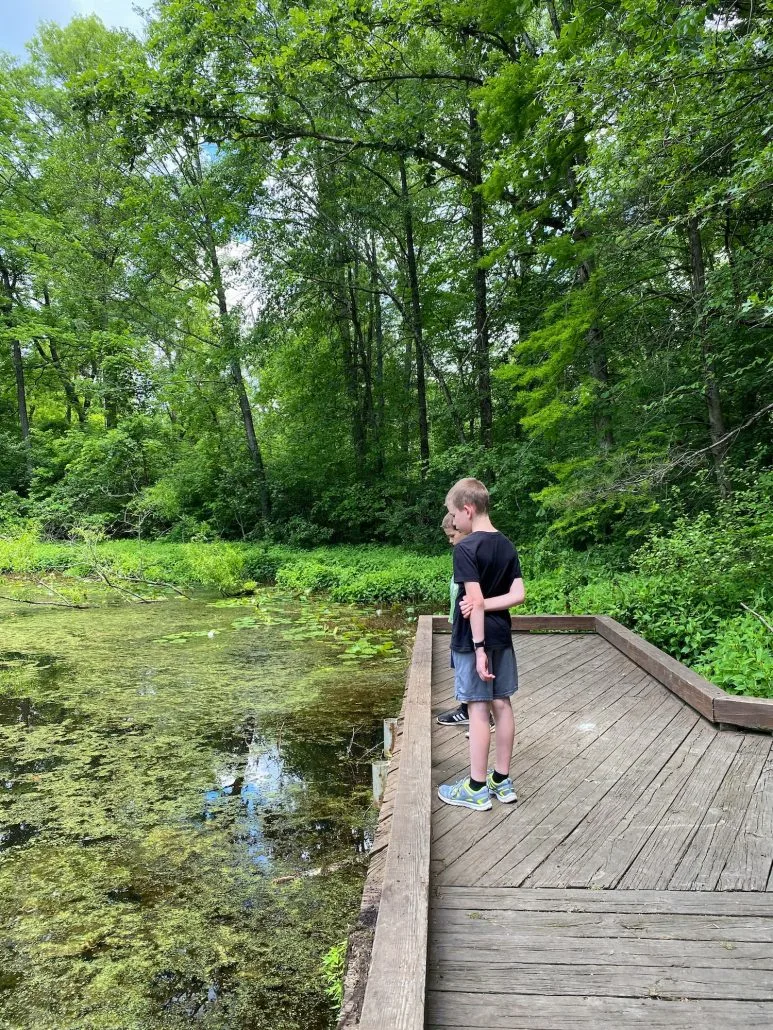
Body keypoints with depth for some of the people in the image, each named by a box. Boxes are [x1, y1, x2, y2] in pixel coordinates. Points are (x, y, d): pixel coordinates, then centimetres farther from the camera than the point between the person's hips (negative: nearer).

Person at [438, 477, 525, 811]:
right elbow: (518, 595, 1)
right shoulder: (507, 546, 5)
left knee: (478, 709, 0)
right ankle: (502, 781, 24)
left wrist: (479, 647, -20)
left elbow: (476, 602, -22)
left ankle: (477, 789, 12)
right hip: (501, 637, 7)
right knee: (501, 704, 12)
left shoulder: (466, 548, -17)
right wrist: (483, 603, -7)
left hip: (474, 639, -7)